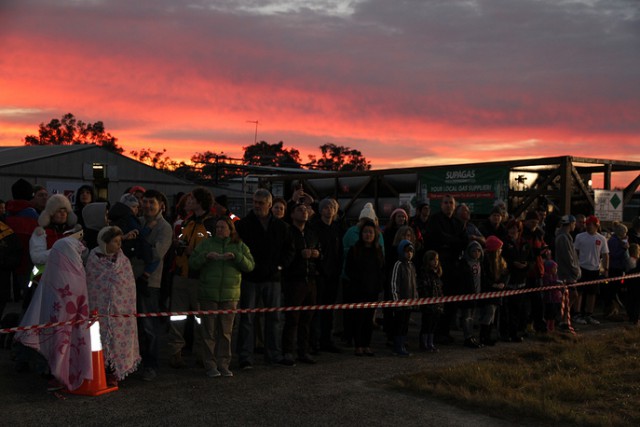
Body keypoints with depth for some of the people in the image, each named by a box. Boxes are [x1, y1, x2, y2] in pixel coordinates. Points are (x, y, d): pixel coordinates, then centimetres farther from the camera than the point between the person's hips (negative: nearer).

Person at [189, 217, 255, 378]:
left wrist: (236, 256, -14)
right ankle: (210, 365, 6)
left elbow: (250, 265, 0)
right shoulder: (206, 244, 8)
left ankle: (223, 364, 13)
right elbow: (192, 264, 3)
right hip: (208, 295, -1)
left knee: (226, 332, 5)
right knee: (209, 331, 1)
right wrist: (206, 257, -14)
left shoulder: (240, 246, 9)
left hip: (230, 295, 1)